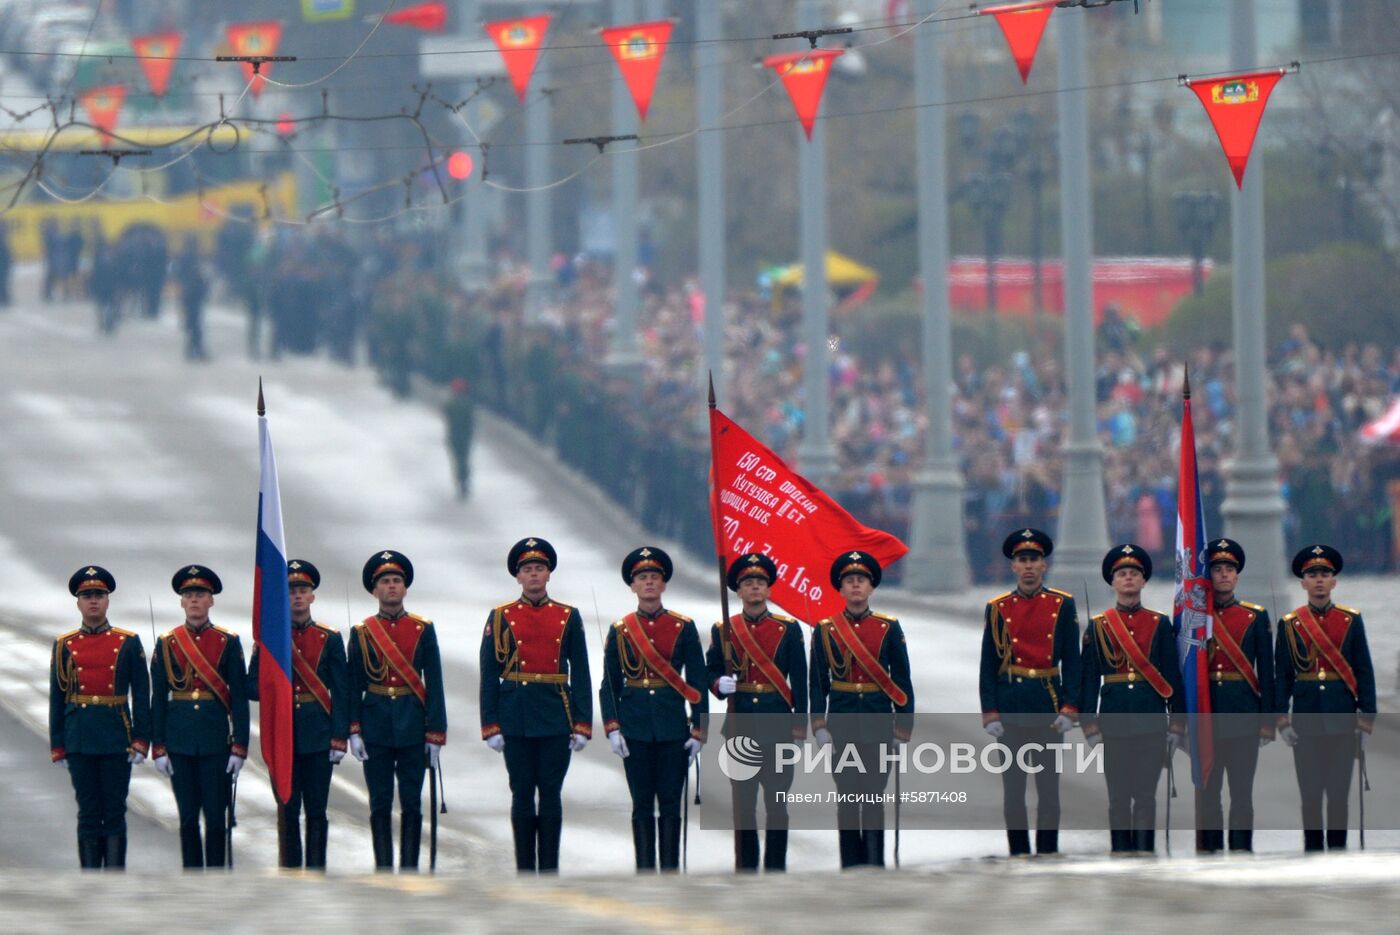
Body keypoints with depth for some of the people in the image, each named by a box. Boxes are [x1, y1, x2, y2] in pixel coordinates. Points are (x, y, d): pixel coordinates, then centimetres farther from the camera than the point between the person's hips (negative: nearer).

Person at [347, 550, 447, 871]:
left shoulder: (423, 630, 5)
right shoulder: (362, 633, 5)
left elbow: (434, 685, 3)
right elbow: (353, 686, 4)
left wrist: (435, 733, -3)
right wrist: (354, 730, -5)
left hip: (412, 727, 0)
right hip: (376, 728, 0)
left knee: (411, 804, 1)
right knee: (380, 804, 2)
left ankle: (409, 870, 5)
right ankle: (383, 872, 6)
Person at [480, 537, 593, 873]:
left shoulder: (568, 618, 6)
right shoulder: (501, 618, 4)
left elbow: (580, 675, 6)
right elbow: (489, 675, 3)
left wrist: (582, 725, 0)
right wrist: (491, 726, -3)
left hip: (556, 719, 0)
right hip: (516, 718, 0)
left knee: (551, 795, 2)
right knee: (522, 795, 3)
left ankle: (550, 872, 6)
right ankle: (524, 874, 7)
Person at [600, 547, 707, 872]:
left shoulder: (683, 628, 3)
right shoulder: (620, 631, 5)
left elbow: (697, 683, 4)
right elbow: (609, 686, 5)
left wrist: (698, 731, -2)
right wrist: (612, 728, -6)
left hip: (673, 728, 0)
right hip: (635, 729, 0)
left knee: (670, 804, 1)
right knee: (642, 805, 2)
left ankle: (670, 874, 5)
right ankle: (644, 873, 6)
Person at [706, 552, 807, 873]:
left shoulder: (788, 629, 3)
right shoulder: (723, 630, 6)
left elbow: (799, 679, 3)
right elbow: (710, 671, 10)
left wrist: (800, 723, -2)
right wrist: (720, 684, -13)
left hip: (777, 725, -1)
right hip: (740, 725, 1)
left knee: (776, 802, 0)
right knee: (742, 802, 3)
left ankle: (776, 869, 5)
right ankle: (745, 870, 8)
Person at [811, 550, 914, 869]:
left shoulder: (889, 629, 4)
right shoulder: (825, 631, 5)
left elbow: (902, 683, 6)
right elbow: (817, 684, 5)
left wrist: (903, 730, 1)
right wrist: (819, 726, -4)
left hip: (878, 726, -1)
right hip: (842, 727, 1)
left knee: (873, 798, -6)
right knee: (847, 800, 2)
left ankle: (875, 869, -5)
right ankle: (851, 870, 6)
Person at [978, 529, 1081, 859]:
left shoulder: (1062, 606, 5)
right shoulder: (997, 609, 6)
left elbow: (1072, 662, 5)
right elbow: (987, 667, 6)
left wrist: (1069, 708, -4)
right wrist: (990, 713, -2)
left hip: (1049, 706, 0)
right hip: (1010, 707, 0)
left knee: (1049, 786, 0)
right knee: (1013, 788, 2)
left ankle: (1048, 853, 5)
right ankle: (1018, 853, 6)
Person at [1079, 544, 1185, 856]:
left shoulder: (1160, 624, 8)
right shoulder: (1098, 626, 7)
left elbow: (1173, 676, 7)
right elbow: (1088, 678, 5)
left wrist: (1177, 724, 2)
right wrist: (1090, 725, -2)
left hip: (1151, 721, 0)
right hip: (1115, 721, 0)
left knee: (1146, 795, -3)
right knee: (1118, 796, 1)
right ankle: (1121, 854, 5)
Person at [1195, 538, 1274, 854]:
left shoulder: (1256, 617, 8)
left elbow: (1266, 673, 6)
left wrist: (1267, 721, 0)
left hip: (1243, 714, -1)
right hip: (1204, 715, 1)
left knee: (1241, 792, -3)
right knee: (1206, 792, 2)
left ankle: (1241, 852, -1)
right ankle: (1209, 851, 6)